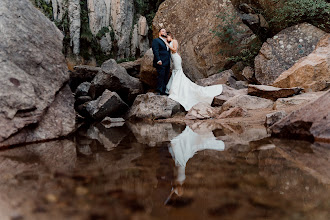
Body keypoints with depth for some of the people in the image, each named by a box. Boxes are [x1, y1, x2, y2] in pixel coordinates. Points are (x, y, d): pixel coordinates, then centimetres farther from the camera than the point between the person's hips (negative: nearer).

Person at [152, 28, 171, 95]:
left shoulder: (167, 42, 25)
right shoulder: (156, 40, 1)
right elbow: (155, 51, -11)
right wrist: (158, 60, -21)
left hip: (167, 63, 8)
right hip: (161, 62, -8)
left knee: (165, 78, 6)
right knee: (161, 76, -14)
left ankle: (163, 91, 9)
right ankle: (158, 91, -13)